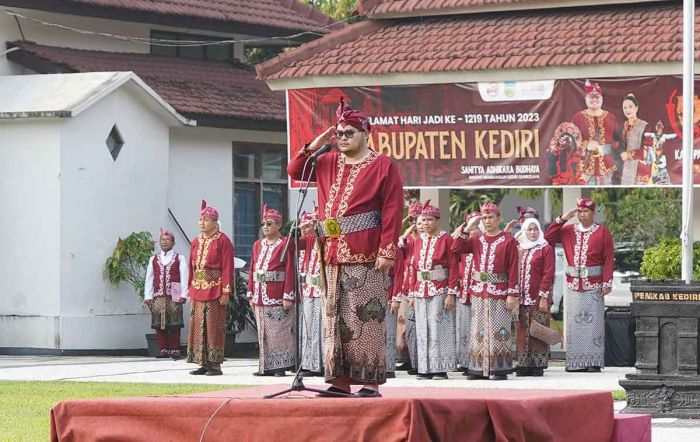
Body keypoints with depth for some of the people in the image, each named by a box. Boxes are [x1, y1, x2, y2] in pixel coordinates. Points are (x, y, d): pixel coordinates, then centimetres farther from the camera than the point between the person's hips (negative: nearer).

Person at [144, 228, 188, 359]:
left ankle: (175, 350, 2)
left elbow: (184, 278, 1)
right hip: (158, 297, 3)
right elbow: (149, 278, 11)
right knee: (159, 324, 1)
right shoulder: (153, 259, 13)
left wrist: (183, 295, -8)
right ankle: (163, 350, 6)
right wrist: (147, 296, 4)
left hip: (174, 296, -3)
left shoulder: (179, 259, 6)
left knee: (174, 325, -3)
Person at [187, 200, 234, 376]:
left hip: (215, 292, -7)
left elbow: (227, 268, -9)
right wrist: (190, 290, 12)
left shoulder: (223, 241, -6)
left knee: (214, 327, -5)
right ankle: (204, 363, 12)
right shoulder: (196, 242, 14)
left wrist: (226, 292, -15)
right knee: (198, 327, 6)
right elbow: (192, 267, 16)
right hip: (198, 291, 7)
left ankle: (215, 364, -1)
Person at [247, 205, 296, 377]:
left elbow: (290, 271, -9)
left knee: (279, 331, -5)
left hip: (277, 296, -6)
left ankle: (281, 366, -1)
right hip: (260, 296, 6)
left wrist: (288, 296, -16)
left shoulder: (285, 244, -4)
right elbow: (252, 270, 15)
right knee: (263, 332, 7)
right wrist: (251, 294, 9)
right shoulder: (258, 245, 15)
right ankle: (267, 367, 11)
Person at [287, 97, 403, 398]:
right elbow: (295, 171, 22)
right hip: (333, 257, 6)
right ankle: (340, 380, 9)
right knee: (334, 319, 5)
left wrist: (387, 251, -14)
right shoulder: (328, 164, 17)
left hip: (365, 259, -6)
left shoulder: (382, 166, -1)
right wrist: (314, 146, 7)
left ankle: (371, 382, -5)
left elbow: (392, 212, -6)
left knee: (366, 319, -7)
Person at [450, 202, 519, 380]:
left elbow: (513, 268, -6)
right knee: (479, 330, 5)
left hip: (500, 293, -4)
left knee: (499, 331, -4)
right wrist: (468, 228, -2)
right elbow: (456, 248, 1)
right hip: (478, 292, 4)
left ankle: (501, 369, 0)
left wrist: (512, 294, -11)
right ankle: (478, 369, 9)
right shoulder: (476, 239, 11)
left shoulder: (508, 240, -2)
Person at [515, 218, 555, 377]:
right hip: (521, 298, 5)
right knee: (522, 332, 4)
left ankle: (538, 365, -1)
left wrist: (544, 297, -15)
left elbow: (548, 274, -8)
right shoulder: (519, 248, 14)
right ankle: (524, 364, 8)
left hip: (538, 297, -5)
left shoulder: (546, 249, -1)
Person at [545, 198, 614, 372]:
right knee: (574, 323, 3)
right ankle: (575, 362, 6)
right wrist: (562, 219, 2)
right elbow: (548, 237, 7)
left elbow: (609, 259, -3)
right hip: (573, 284, 3)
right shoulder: (568, 231, 12)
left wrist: (607, 283, -10)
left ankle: (594, 362, -2)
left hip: (594, 285, -3)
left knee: (594, 322, -5)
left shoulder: (602, 233, 2)